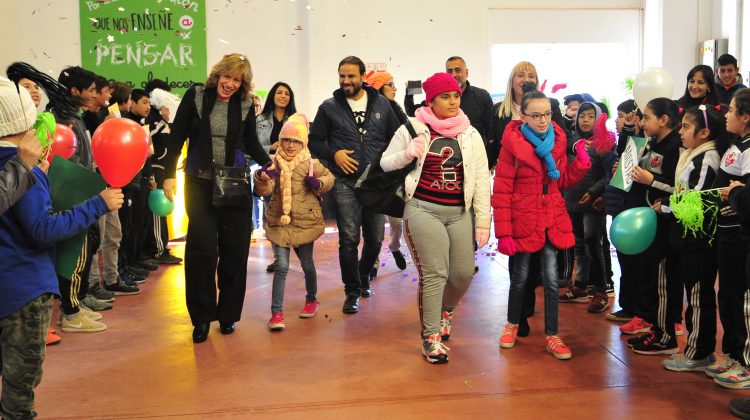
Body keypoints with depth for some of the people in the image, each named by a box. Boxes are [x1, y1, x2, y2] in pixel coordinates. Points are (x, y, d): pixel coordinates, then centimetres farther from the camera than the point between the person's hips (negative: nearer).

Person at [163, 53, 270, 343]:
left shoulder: (245, 105, 2)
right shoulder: (196, 95, -3)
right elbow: (177, 137, 0)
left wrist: (269, 163, -4)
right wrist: (169, 174, -5)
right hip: (200, 183, -2)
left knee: (235, 249, 4)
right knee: (202, 249, -5)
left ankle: (228, 314, 20)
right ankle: (201, 318, 9)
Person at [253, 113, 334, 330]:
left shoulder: (311, 163, -3)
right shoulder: (273, 164, -3)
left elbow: (329, 177, 9)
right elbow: (264, 190, -11)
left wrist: (318, 183, -12)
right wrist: (262, 177, -32)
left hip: (305, 221, 0)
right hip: (279, 221, 0)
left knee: (307, 264, 14)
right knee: (281, 266, -6)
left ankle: (312, 300, 38)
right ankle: (276, 312, -2)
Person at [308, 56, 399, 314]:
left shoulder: (382, 104, 8)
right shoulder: (329, 107, 4)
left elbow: (395, 137, 14)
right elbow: (314, 141, 8)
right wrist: (333, 154, -9)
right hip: (345, 183, -2)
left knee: (375, 239, 9)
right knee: (349, 239, -5)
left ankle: (363, 277, 36)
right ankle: (352, 290, 11)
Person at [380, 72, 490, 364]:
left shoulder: (470, 134, 7)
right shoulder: (412, 129, 0)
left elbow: (481, 178, 6)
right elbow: (385, 163, 8)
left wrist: (483, 219, 1)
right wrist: (406, 155, -13)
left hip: (460, 212, 3)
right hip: (423, 210, -3)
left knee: (464, 273, 3)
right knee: (433, 274, -6)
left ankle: (445, 309, 36)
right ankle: (431, 336, 9)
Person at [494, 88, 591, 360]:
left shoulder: (557, 140, 3)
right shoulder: (512, 143, -11)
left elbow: (563, 181, 11)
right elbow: (501, 191, -11)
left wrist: (582, 161, -5)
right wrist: (503, 233, -14)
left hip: (552, 220, 3)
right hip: (523, 220, -3)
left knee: (551, 279, 5)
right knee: (520, 277, 11)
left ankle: (552, 336, 16)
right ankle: (513, 324, 34)